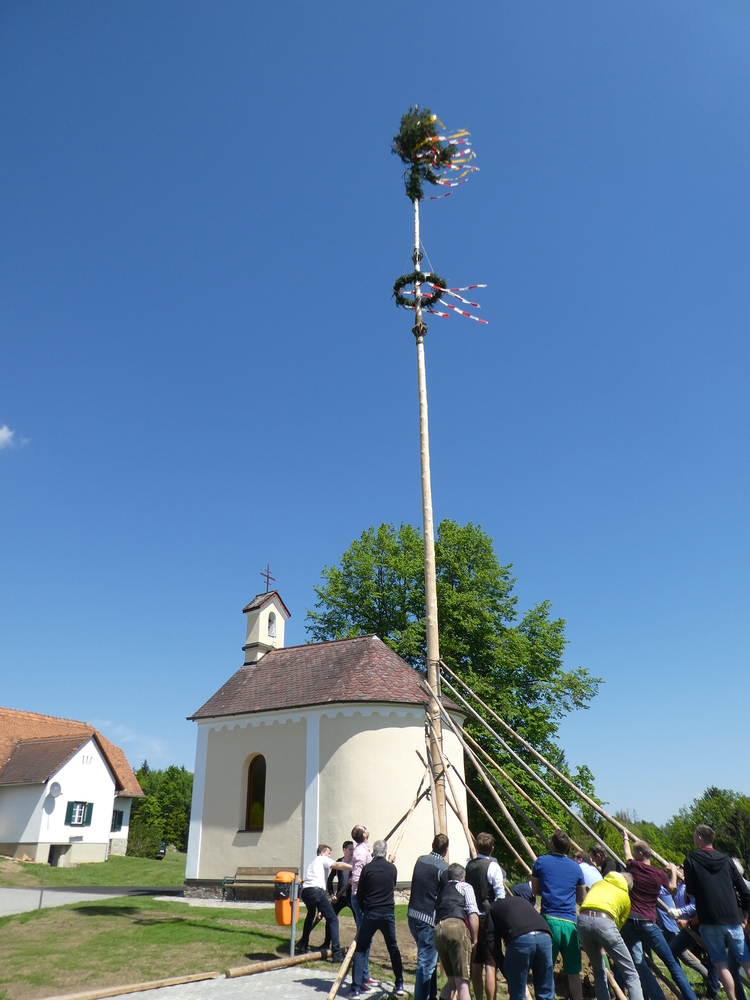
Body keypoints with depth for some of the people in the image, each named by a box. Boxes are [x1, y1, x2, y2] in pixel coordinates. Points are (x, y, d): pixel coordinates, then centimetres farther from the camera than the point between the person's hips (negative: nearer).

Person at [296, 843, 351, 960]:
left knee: (311, 915, 35)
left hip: (305, 891, 8)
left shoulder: (312, 863, 33)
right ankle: (336, 953, -15)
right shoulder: (323, 859, 12)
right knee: (332, 919, -6)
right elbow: (338, 865, -7)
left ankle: (303, 946, 38)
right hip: (315, 890, -8)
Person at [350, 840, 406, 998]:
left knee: (360, 949, 6)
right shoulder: (392, 868, 2)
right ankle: (399, 986, 22)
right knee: (393, 949, 18)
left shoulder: (367, 868, -4)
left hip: (370, 913, -2)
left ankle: (356, 988, -1)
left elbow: (359, 893, 1)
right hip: (388, 914, 2)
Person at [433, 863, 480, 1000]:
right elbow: (473, 913, 5)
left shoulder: (441, 889, 35)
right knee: (463, 982, -7)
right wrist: (474, 939, 8)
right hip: (456, 927, -5)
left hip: (437, 930, 5)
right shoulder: (465, 886, 19)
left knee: (452, 981, 19)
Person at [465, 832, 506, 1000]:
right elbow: (500, 896, -12)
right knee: (491, 965, -2)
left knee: (476, 964, 14)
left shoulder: (468, 865, 4)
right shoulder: (493, 866, -12)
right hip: (489, 918, -6)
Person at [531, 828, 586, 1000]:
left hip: (549, 919, -2)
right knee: (574, 971, 10)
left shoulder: (541, 862, 3)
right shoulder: (576, 867, 9)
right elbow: (581, 898, 17)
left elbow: (535, 891, 12)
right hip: (570, 922, 2)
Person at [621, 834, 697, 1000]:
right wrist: (673, 871, 42)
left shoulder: (633, 867, 2)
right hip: (648, 924, 1)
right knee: (672, 963, 12)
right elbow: (672, 887, 25)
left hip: (629, 922, -1)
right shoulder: (659, 874, 3)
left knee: (639, 964, 1)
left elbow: (627, 851, 25)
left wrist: (625, 839, 46)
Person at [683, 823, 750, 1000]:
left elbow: (690, 891, -3)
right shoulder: (725, 860, 8)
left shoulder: (691, 859, -2)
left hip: (710, 921, -4)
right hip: (733, 919, 4)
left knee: (721, 964, 5)